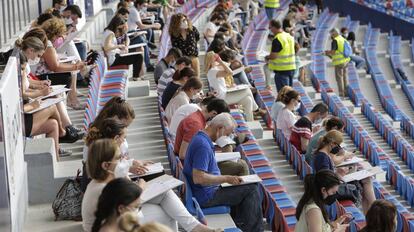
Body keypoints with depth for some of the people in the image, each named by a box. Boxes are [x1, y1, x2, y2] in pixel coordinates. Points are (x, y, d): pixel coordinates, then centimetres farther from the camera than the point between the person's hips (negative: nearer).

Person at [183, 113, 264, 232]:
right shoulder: (203, 145, -25)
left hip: (204, 191, 11)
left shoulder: (200, 137, 8)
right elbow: (198, 178, -30)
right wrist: (226, 178, -23)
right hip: (206, 196, -11)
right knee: (251, 189, -9)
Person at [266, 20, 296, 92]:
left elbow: (273, 56, -22)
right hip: (291, 68, 8)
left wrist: (267, 57, 0)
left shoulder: (277, 40, -18)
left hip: (282, 70, -8)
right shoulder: (289, 36, 9)